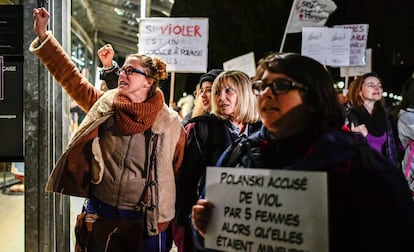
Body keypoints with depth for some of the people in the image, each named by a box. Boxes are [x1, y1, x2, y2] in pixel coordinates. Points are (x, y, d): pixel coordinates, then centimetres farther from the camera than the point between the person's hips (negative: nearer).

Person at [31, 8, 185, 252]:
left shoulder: (170, 123, -7)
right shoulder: (104, 104, 0)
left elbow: (177, 174, 1)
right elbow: (70, 75, 2)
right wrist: (43, 36, -2)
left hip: (144, 222, -2)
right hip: (99, 215, 3)